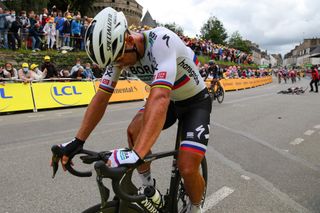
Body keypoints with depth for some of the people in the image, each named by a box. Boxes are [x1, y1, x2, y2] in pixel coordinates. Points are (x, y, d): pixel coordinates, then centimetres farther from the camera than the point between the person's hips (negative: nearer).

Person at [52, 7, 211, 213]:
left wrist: (135, 155, -54)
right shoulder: (118, 50, -13)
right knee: (134, 131, -19)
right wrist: (78, 141, -17)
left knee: (187, 168, -17)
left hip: (196, 102, -5)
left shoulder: (161, 40, -34)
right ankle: (148, 186, 8)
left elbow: (160, 97, -47)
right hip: (169, 99, 6)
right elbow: (102, 97, -11)